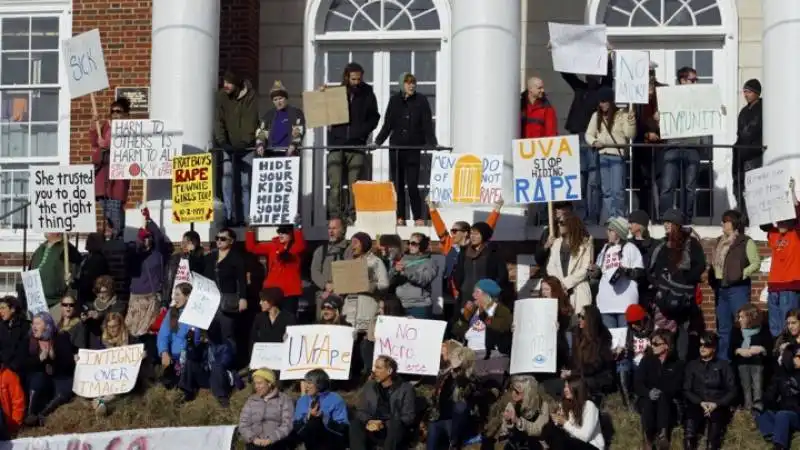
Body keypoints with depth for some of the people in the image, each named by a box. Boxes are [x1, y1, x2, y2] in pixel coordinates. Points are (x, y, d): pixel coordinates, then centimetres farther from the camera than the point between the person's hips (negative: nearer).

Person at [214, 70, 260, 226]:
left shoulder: (250, 96, -7)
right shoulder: (221, 96, -1)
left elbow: (250, 121, -14)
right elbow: (219, 120, -5)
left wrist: (244, 142, -24)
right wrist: (222, 141, -17)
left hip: (245, 147, -1)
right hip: (228, 146, 1)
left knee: (245, 183, 1)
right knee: (227, 176, -13)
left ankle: (245, 217, 7)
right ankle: (229, 215, -15)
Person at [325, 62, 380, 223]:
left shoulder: (367, 94, 9)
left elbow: (374, 118, 12)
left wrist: (362, 131, -3)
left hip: (356, 145, 0)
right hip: (336, 144, 0)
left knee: (354, 184, -2)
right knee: (335, 184, -5)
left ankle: (352, 215, 1)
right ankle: (335, 217, -5)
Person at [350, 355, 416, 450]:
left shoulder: (406, 388, 0)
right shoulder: (369, 386, 12)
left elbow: (408, 417, -7)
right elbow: (360, 411, 11)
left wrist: (384, 424, -20)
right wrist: (368, 421, -13)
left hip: (395, 433, -3)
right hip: (373, 432, 3)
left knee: (396, 424, -36)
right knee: (355, 424, -25)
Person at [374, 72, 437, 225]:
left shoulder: (421, 101, 2)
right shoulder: (395, 100, 9)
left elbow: (427, 125, -2)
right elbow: (387, 124, 13)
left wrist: (432, 143, -14)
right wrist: (378, 142, 4)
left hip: (414, 148, -3)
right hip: (396, 147, 3)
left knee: (412, 185, -8)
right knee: (397, 184, 3)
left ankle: (418, 217, -1)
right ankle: (400, 217, 9)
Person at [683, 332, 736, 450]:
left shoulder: (723, 365, 13)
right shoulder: (692, 365, 18)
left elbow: (732, 390, 6)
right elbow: (686, 390, 9)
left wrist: (716, 404, -9)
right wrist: (701, 402, -8)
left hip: (718, 407, 0)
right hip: (697, 405, 0)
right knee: (689, 436, -27)